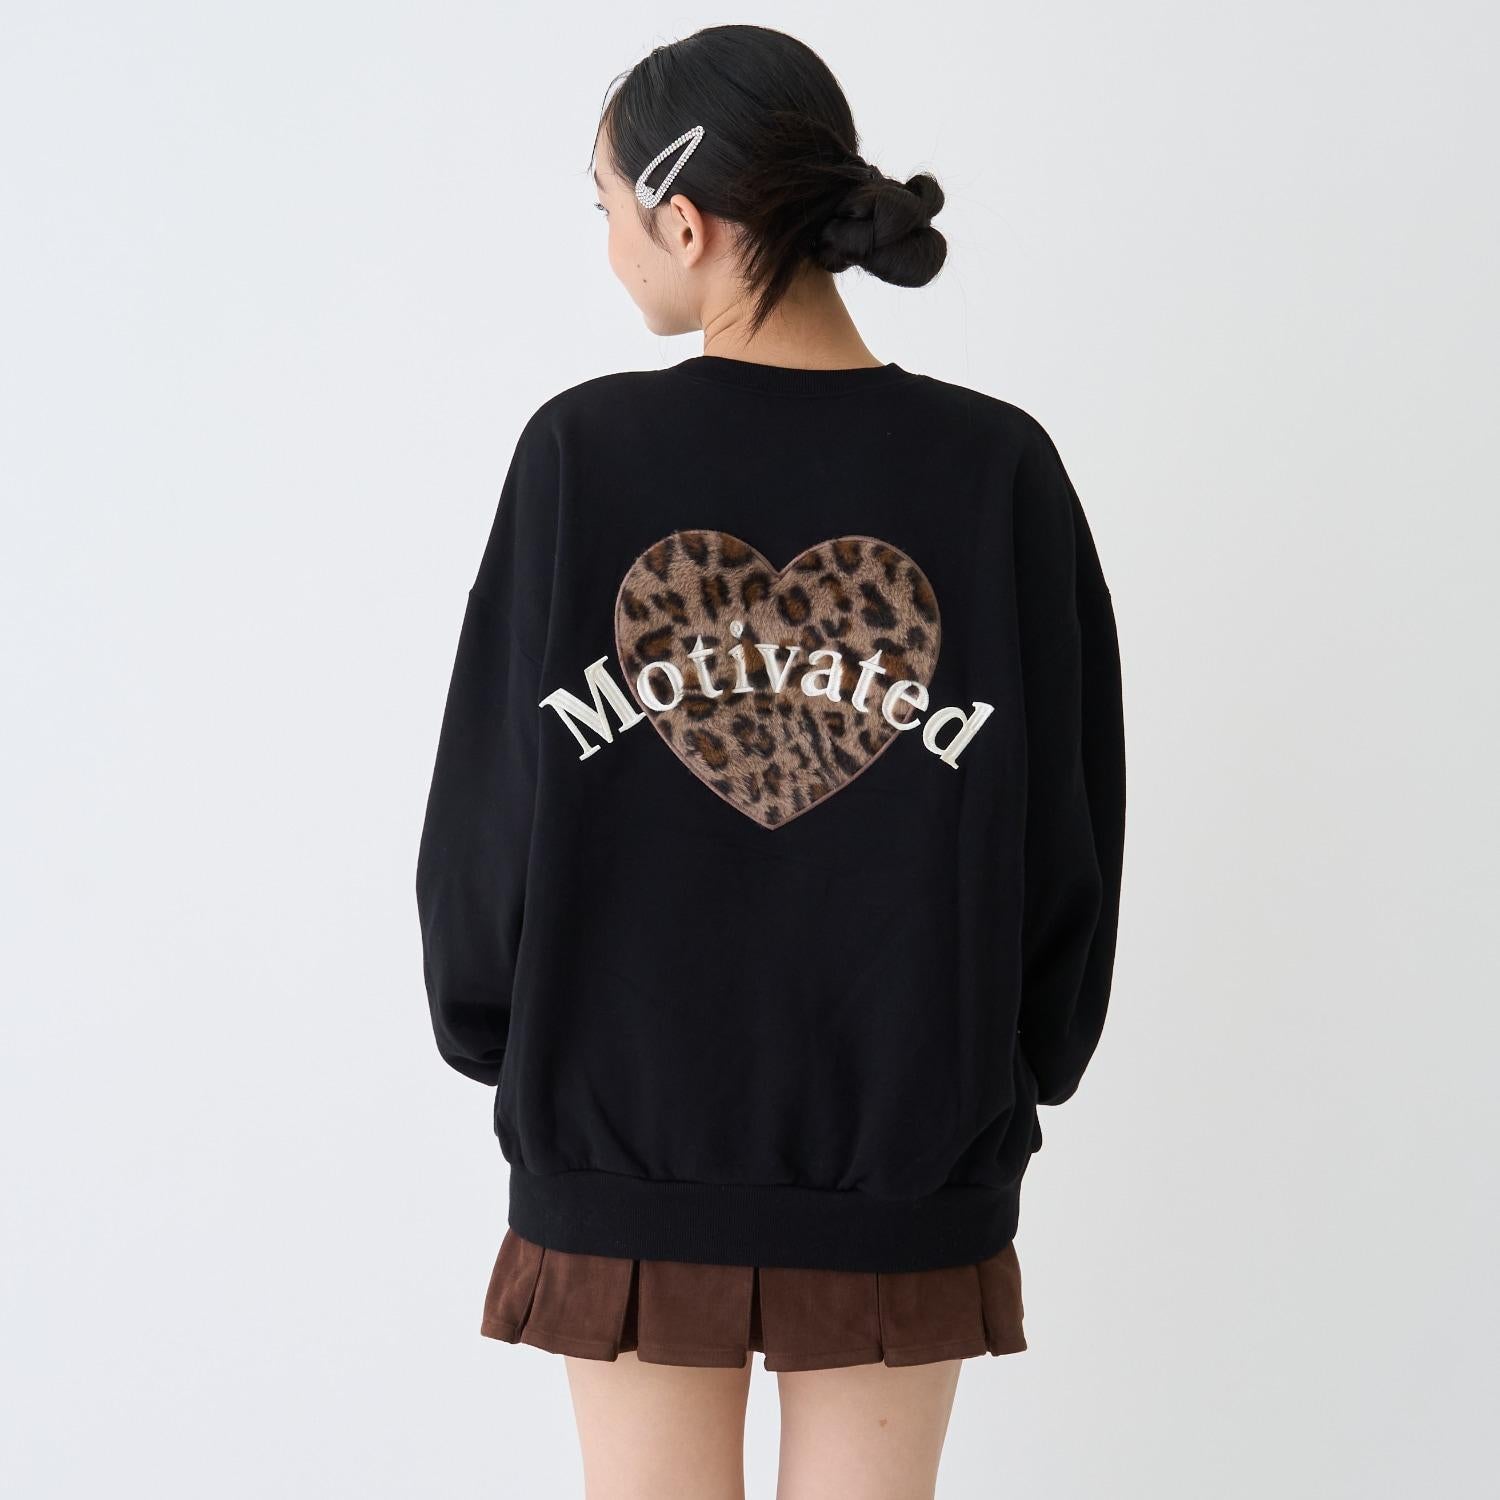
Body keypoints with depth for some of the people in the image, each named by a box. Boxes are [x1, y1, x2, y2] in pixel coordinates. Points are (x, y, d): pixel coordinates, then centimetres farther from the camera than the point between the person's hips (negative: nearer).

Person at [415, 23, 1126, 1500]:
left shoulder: (582, 450, -10)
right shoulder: (998, 468, -8)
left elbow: (487, 794, -4)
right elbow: (1068, 820, -3)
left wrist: (490, 1032, 12)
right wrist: (1021, 1072, 12)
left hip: (621, 1120, 0)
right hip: (906, 1147, 1)